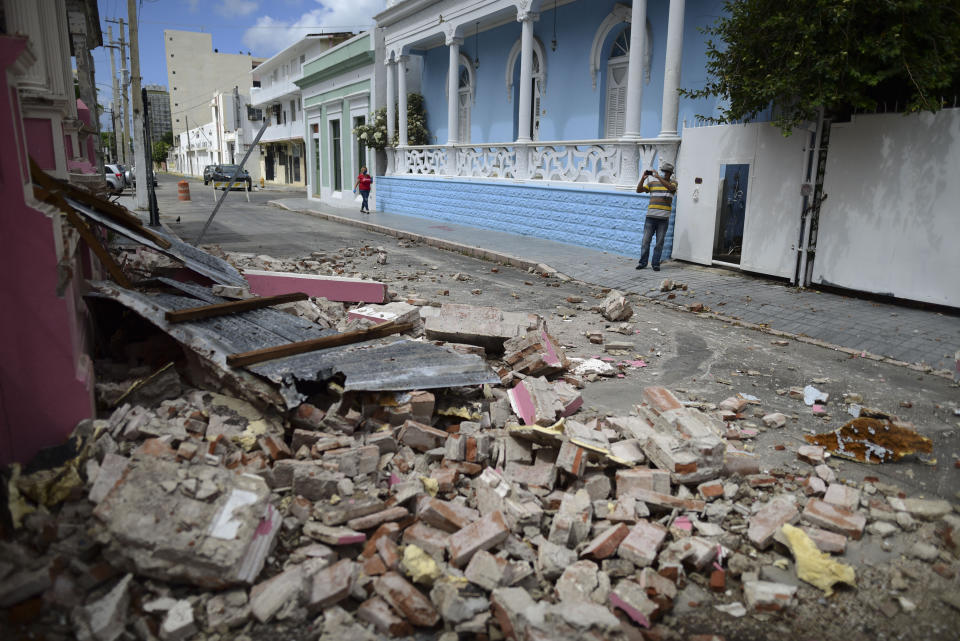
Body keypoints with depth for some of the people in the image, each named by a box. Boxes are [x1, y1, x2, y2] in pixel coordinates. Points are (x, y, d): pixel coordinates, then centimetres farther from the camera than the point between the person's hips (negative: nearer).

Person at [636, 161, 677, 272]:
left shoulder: (673, 182, 6)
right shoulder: (652, 183, 11)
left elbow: (670, 187, -18)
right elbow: (639, 190, 6)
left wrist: (658, 177, -21)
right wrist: (643, 178, -7)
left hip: (663, 218, -1)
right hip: (650, 217, 1)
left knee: (659, 242, 1)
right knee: (646, 240, 1)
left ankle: (656, 263, 7)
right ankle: (642, 262, 8)